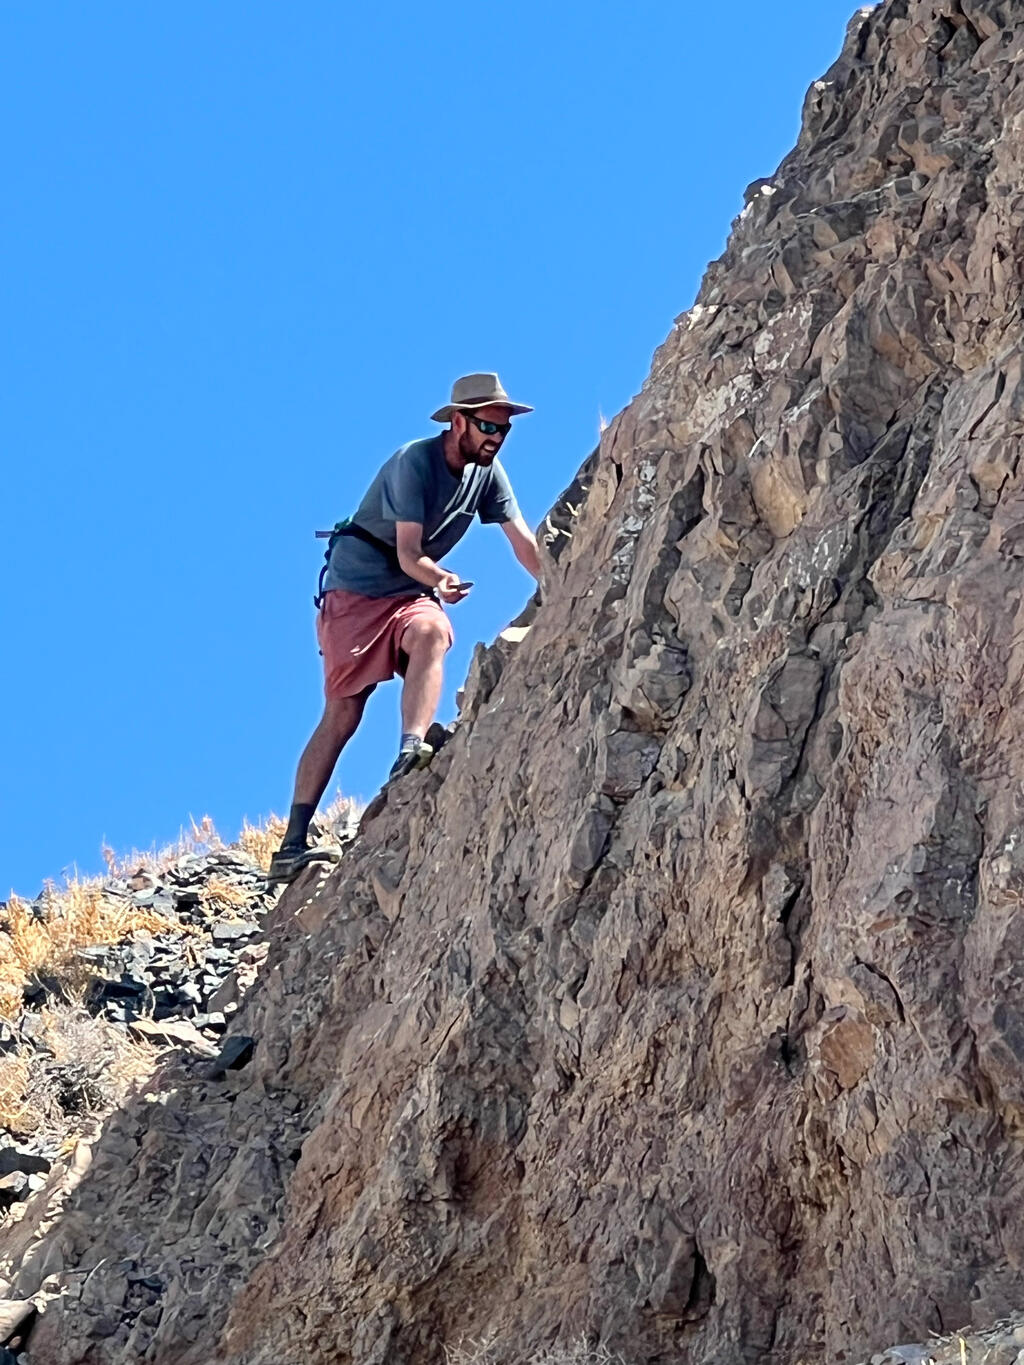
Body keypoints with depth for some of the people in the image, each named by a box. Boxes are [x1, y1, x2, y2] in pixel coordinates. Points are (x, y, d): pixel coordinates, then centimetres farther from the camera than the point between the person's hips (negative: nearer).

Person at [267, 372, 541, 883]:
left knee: (431, 631, -32)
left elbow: (524, 543, 1)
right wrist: (439, 580, -44)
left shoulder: (487, 471, 1)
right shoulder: (415, 462, -19)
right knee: (341, 715, -10)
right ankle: (292, 846, -9)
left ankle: (409, 754, -46)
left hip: (412, 593, 5)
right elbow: (409, 556, -24)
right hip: (358, 587, -5)